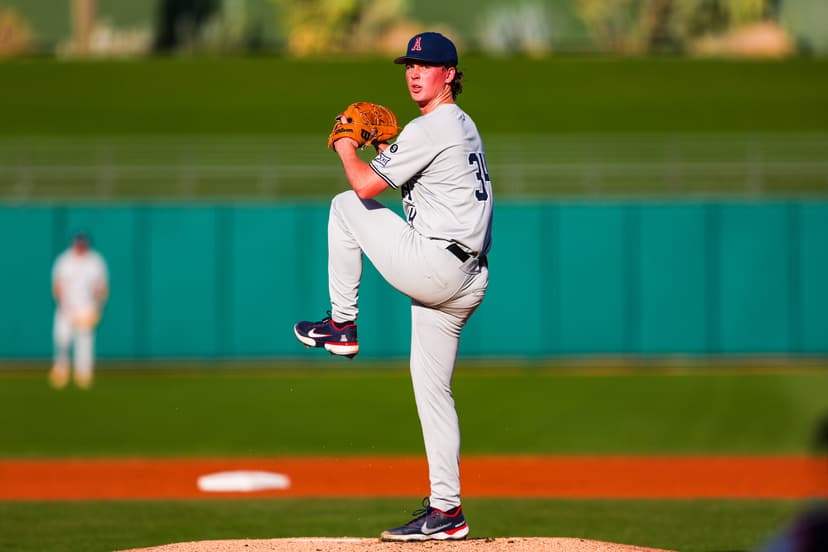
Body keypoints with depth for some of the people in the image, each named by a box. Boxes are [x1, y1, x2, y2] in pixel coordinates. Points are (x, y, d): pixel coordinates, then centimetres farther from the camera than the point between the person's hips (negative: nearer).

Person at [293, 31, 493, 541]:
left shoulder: (433, 126, -11)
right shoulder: (463, 125, 21)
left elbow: (367, 184, -12)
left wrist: (346, 149, 7)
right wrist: (386, 148, 22)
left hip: (432, 265, -10)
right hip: (464, 282, 10)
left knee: (346, 205, 4)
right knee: (432, 389, 10)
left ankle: (342, 324, 11)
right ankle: (446, 510, 9)